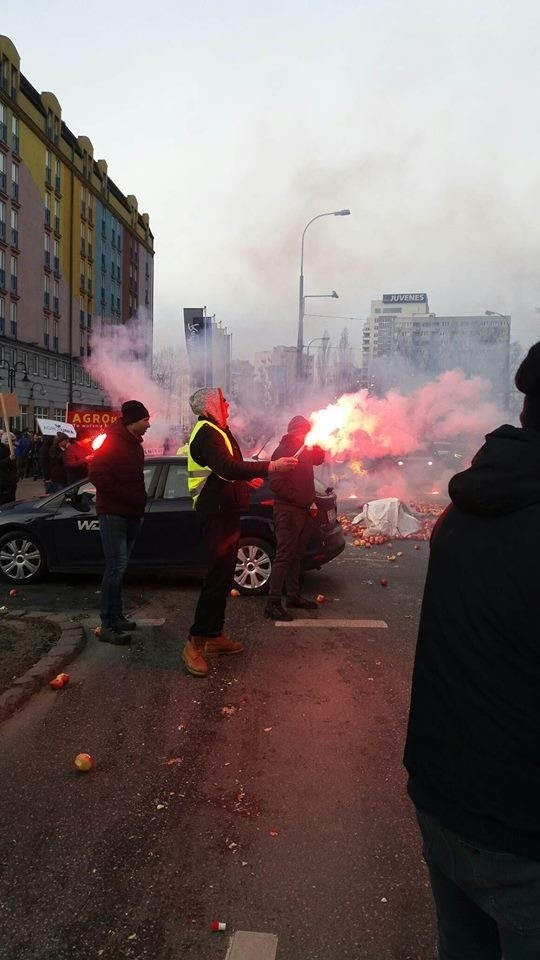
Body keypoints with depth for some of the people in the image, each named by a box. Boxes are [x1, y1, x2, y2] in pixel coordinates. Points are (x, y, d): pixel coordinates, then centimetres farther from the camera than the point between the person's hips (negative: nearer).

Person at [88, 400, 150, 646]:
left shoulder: (134, 443, 15)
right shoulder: (113, 442, -12)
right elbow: (97, 474, -21)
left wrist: (140, 502, 9)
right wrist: (129, 497, -20)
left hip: (131, 514, 9)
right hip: (113, 514, -9)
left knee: (119, 566, 13)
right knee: (116, 566, -11)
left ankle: (116, 616, 20)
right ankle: (108, 625, -7)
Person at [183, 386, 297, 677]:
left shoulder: (215, 431, 20)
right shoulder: (207, 432, -15)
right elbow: (227, 467, -30)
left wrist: (247, 479, 13)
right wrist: (269, 467, -32)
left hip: (225, 513, 11)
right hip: (217, 515, -11)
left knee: (223, 576, 14)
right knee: (217, 577, -12)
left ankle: (215, 635, 22)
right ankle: (195, 643, -7)